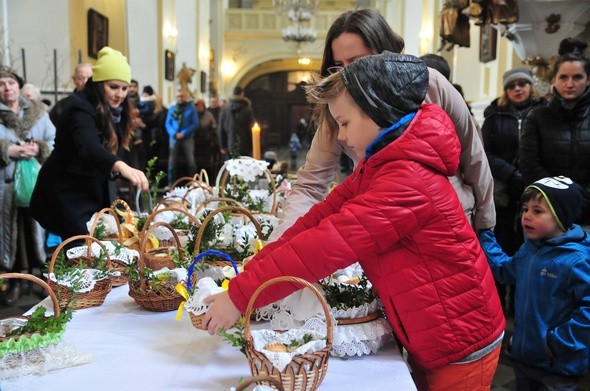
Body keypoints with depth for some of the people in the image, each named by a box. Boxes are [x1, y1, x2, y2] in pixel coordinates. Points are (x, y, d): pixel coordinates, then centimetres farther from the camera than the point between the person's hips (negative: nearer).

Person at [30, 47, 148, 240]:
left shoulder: (115, 111, 3)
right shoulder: (81, 108, -23)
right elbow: (88, 146, -43)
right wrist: (122, 166, -59)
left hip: (97, 192, 8)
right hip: (67, 193, -8)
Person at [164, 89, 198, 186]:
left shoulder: (191, 108, 4)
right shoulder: (172, 108, 11)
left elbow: (195, 124, -3)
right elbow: (168, 123, 7)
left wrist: (183, 133, -12)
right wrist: (174, 134, -11)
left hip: (187, 138, -2)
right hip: (174, 138, 2)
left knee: (191, 162, -5)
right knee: (172, 163, 1)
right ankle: (171, 184, 8)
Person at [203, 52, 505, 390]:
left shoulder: (407, 180, -28)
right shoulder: (383, 164, 5)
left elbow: (328, 242, -32)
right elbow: (322, 216, -3)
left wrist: (241, 295, -28)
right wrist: (254, 268, -12)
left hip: (460, 343, -8)